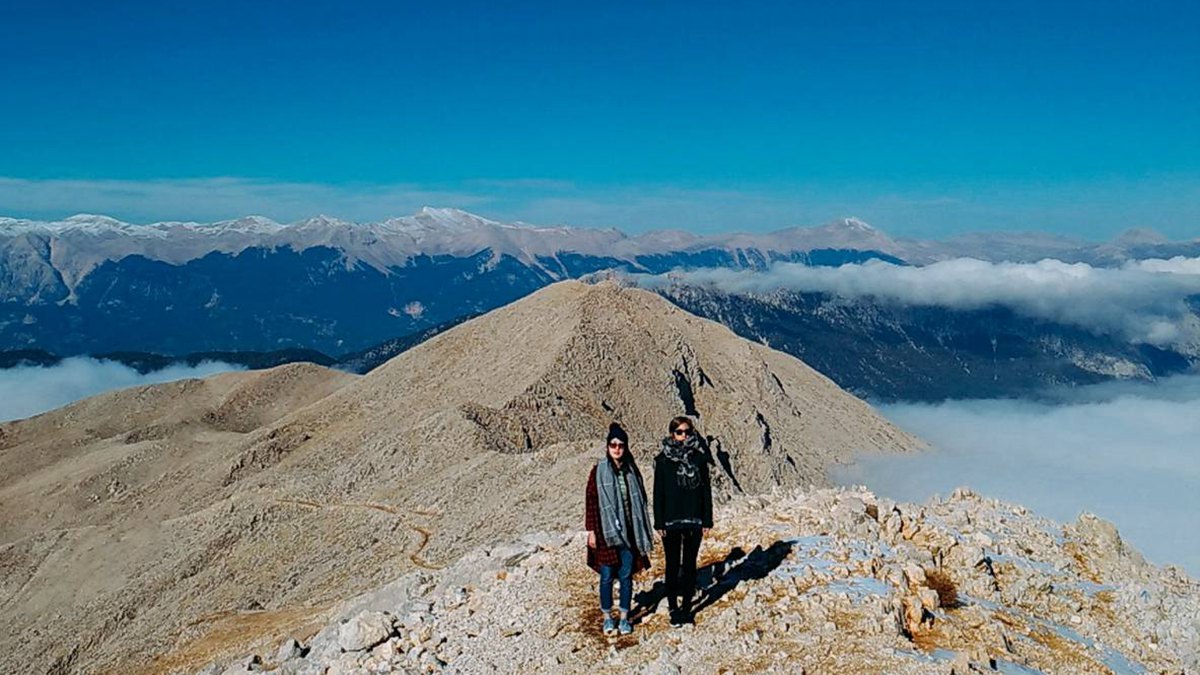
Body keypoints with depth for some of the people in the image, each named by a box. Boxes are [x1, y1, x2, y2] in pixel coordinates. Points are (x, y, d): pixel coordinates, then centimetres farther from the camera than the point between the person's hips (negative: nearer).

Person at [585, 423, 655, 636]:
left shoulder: (632, 471, 5)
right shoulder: (598, 471, -4)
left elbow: (640, 501, 9)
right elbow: (590, 502, -3)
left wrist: (644, 533, 9)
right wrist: (591, 530, -7)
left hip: (628, 532, 2)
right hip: (606, 532, -2)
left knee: (626, 576, 7)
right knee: (607, 576, 5)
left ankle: (624, 617, 19)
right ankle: (607, 617, 20)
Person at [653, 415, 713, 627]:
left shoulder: (699, 458, 2)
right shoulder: (663, 460, -2)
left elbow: (706, 490, 5)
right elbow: (658, 493, -1)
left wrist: (707, 520, 1)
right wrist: (659, 523, -5)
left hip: (694, 520, 1)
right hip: (671, 522, -1)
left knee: (690, 565, 9)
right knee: (673, 566, 5)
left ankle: (687, 607, 19)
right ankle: (674, 608, 14)